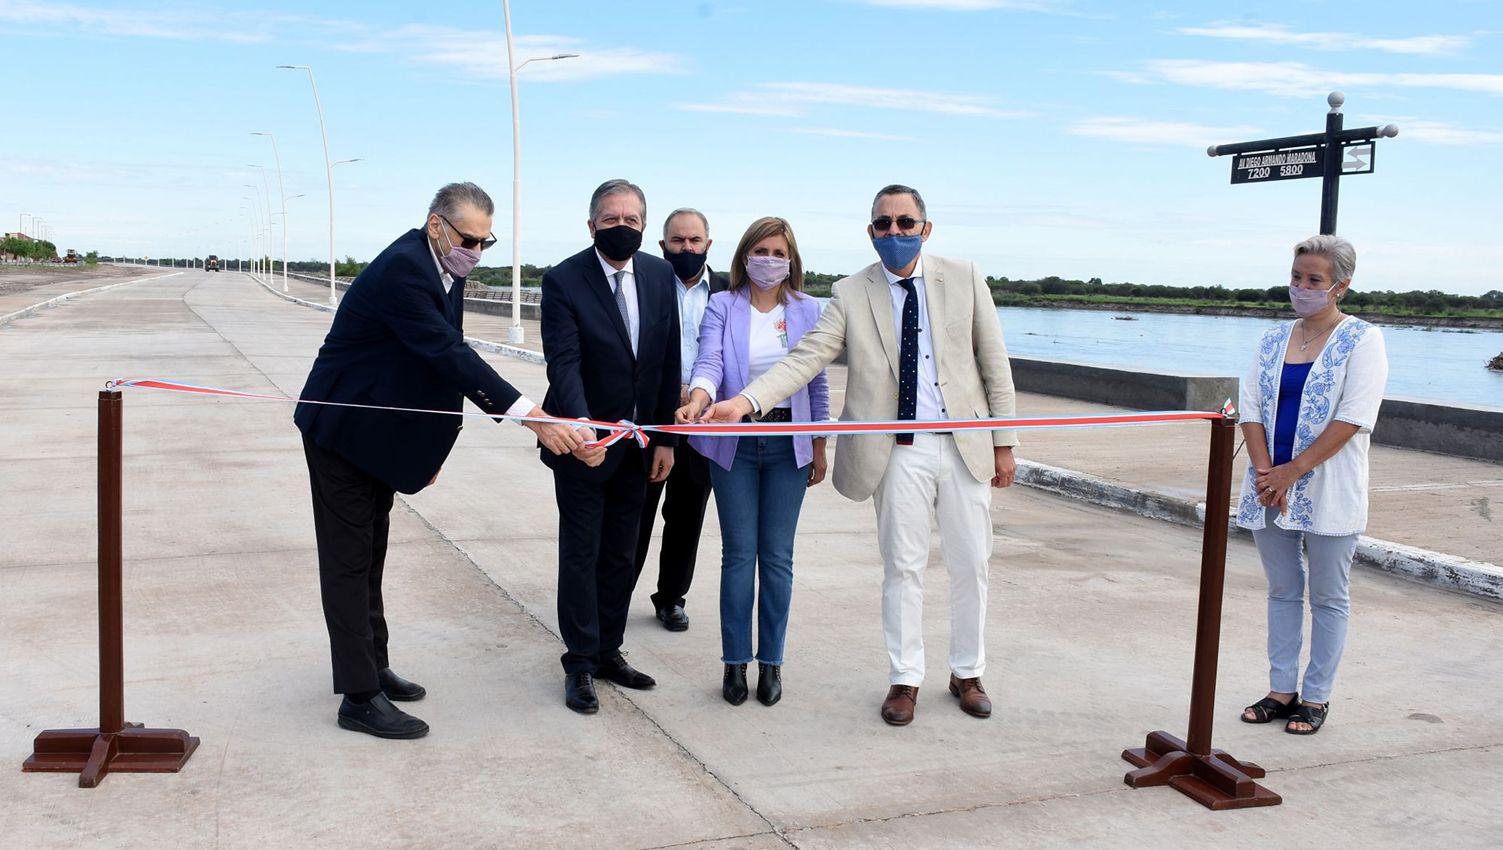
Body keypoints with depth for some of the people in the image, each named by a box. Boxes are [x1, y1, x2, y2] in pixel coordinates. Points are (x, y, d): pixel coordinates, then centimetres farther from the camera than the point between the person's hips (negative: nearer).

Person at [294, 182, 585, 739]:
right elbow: (450, 356, -36)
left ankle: (372, 668, 30)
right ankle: (360, 697, 3)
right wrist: (531, 417, -42)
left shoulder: (445, 269, 2)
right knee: (349, 562, -3)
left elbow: (445, 359, 9)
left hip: (381, 435, 9)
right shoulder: (402, 269, -27)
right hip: (345, 431, -9)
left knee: (369, 557, 18)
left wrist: (434, 442, 9)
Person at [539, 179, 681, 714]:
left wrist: (665, 438, 2)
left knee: (620, 555, 14)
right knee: (581, 554, 4)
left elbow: (668, 362, 4)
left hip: (638, 444, 5)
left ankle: (608, 651, 28)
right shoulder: (563, 281, -14)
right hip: (585, 442, -4)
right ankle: (580, 664, 16)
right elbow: (564, 363, -24)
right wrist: (580, 426, -41)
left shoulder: (661, 276, 1)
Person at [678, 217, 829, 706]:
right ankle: (735, 662, 10)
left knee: (777, 556, 4)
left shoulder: (807, 310, 6)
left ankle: (771, 662, 14)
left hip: (788, 444, 1)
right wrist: (696, 403, -36)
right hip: (734, 442, -1)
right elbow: (709, 363, -15)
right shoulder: (722, 307, 1)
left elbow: (817, 382, 9)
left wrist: (820, 446, 8)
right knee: (739, 553, 1)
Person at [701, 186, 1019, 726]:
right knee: (902, 567, 6)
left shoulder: (964, 279, 2)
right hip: (899, 452, -1)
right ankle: (904, 680, 21)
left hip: (964, 444, 1)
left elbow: (994, 363, 4)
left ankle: (967, 674, 29)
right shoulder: (851, 295, -1)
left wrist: (1004, 443, 2)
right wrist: (746, 401, -27)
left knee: (971, 565, 10)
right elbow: (805, 359, -11)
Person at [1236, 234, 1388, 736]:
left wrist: (1293, 470, -17)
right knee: (1282, 591, 11)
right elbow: (1251, 409, 5)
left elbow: (1353, 417, -14)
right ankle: (1281, 691, 20)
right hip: (1271, 485, 5)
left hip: (1327, 492, -5)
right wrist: (1265, 472, -10)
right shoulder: (1273, 340, 10)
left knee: (1328, 596, 4)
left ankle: (1316, 698, 13)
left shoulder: (1362, 340, -5)